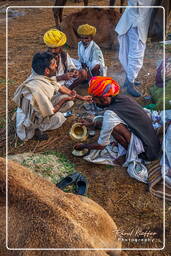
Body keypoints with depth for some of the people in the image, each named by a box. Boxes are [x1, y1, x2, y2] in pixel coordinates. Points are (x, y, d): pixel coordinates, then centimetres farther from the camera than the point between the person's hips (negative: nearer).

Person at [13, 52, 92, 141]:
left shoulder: (45, 76, -16)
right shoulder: (37, 90, -39)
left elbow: (60, 87, 0)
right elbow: (50, 112, -28)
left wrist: (81, 97, 0)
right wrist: (65, 99, -18)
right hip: (30, 117, -7)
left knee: (69, 102, -3)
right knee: (59, 118, -28)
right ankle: (36, 129, -4)